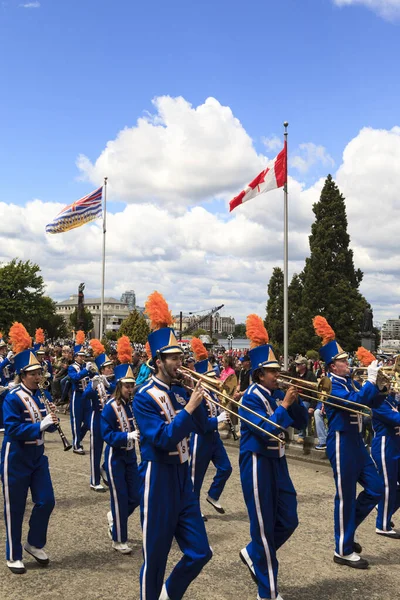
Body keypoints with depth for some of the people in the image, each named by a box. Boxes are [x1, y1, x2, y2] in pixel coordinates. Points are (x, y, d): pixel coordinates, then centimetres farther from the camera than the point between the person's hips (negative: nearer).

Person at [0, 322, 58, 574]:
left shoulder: (44, 396, 4)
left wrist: (52, 420, -13)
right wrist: (40, 425, -31)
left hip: (37, 455, 6)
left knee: (46, 501, 5)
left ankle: (35, 544, 27)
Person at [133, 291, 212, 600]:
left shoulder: (177, 392, 8)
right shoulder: (144, 397, -14)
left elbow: (201, 426, 9)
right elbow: (163, 439, -23)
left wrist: (198, 397, -4)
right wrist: (189, 406, -24)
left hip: (182, 477, 7)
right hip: (158, 479, -7)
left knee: (200, 551, 10)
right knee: (155, 555, 6)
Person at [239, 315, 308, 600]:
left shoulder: (278, 394, 7)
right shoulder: (251, 397, -15)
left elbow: (301, 423, 7)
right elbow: (265, 431, -26)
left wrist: (295, 400, -8)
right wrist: (284, 406, -23)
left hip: (278, 461, 8)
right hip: (258, 464, -8)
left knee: (288, 521, 12)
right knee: (264, 526, 2)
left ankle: (253, 554, 36)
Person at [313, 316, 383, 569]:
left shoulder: (349, 381, 11)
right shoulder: (331, 385, -15)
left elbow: (373, 403, 12)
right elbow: (352, 403, -31)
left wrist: (376, 383, -4)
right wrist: (370, 381, -26)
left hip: (356, 442, 9)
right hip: (342, 443, -9)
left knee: (376, 488, 11)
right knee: (346, 496, 0)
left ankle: (346, 530, 26)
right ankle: (343, 550, 14)